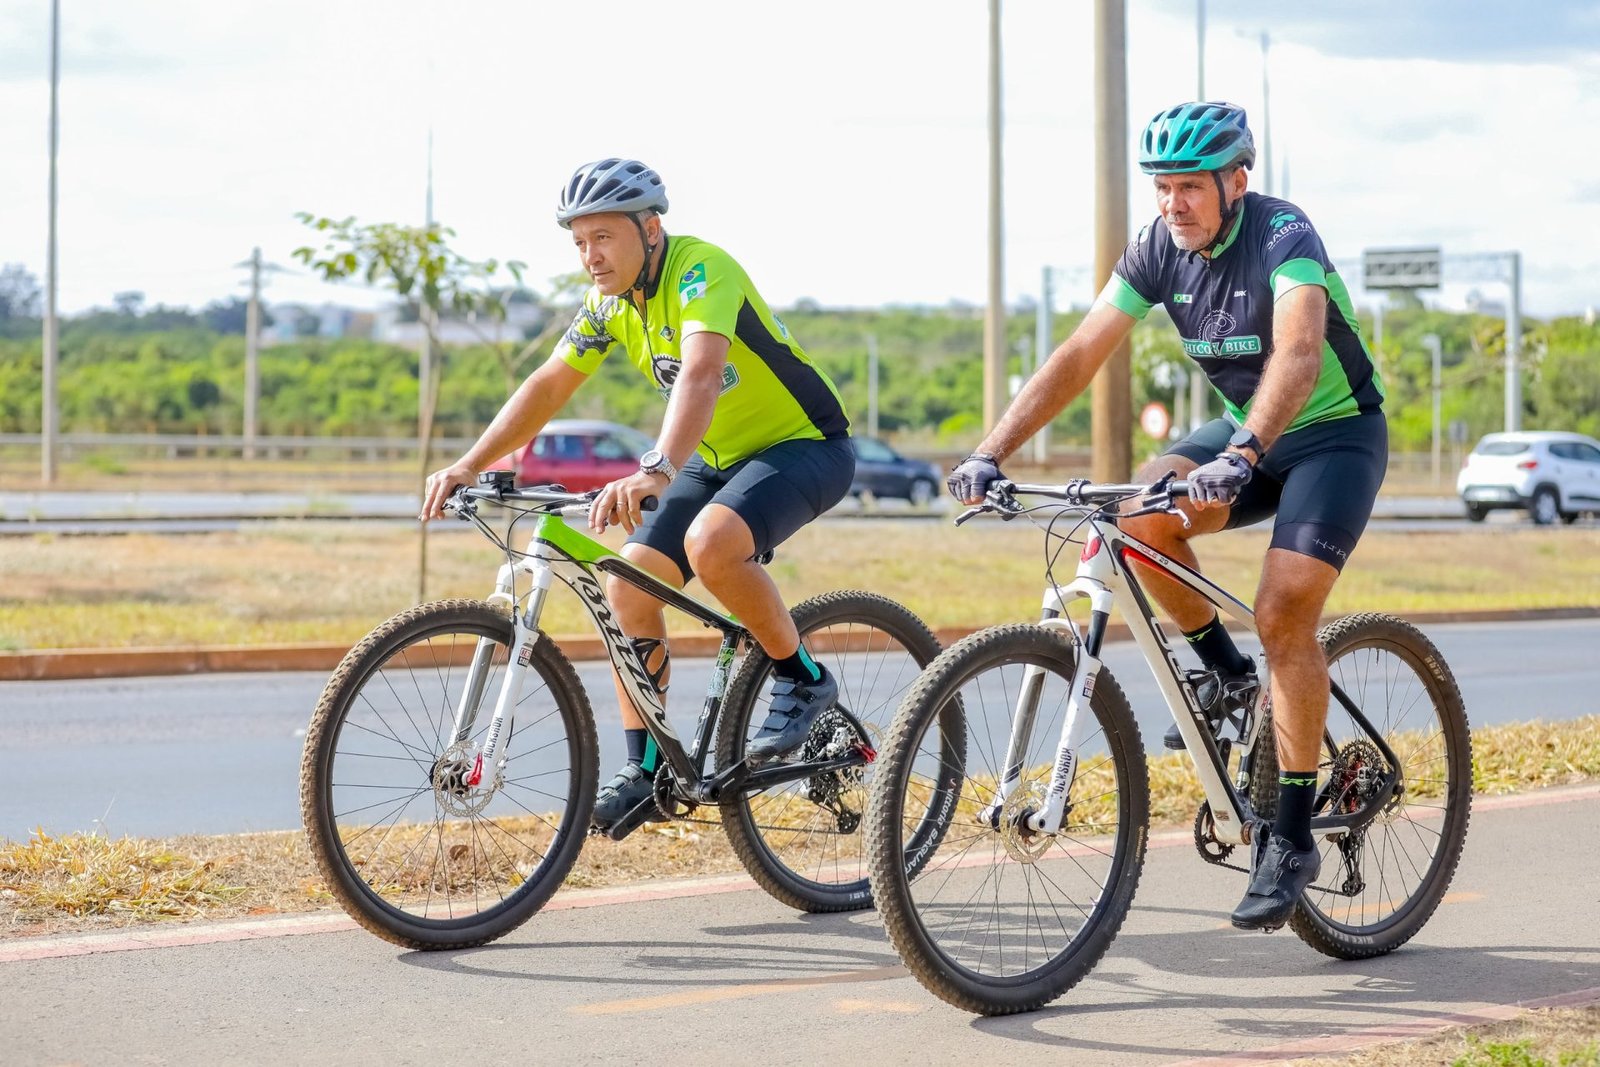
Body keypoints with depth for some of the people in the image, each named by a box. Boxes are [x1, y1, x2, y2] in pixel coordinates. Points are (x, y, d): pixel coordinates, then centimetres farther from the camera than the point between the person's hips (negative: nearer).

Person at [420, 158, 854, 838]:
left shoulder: (701, 270, -27)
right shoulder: (609, 301, -2)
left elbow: (700, 374, -44)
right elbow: (548, 386, 1)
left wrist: (656, 473, -59)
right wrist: (470, 465, -11)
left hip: (806, 446, -8)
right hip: (719, 457, 8)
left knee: (711, 543, -35)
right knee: (627, 585, -7)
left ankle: (803, 681, -13)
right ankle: (647, 770, 2)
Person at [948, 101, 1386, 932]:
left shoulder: (1284, 237, -25)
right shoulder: (1160, 248, -8)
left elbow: (1298, 355, -43)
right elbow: (1079, 355, -11)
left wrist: (1240, 456, -59)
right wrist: (991, 451, -22)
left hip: (1336, 433, -6)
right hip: (1245, 428, 6)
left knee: (1284, 613, -22)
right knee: (1142, 518, -23)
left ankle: (1290, 838, -12)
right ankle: (1224, 674, 2)